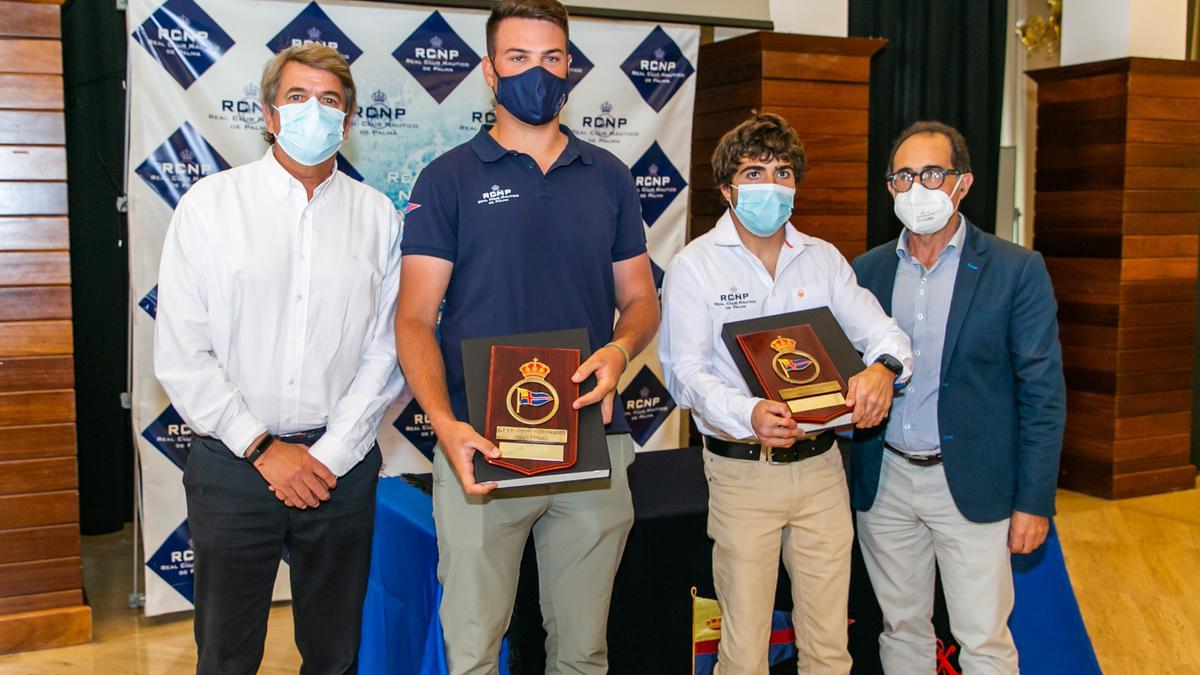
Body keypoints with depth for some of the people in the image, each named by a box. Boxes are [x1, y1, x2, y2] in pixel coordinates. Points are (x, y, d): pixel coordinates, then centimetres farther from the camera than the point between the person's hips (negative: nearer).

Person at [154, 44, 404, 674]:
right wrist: (264, 450, -9)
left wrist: (330, 456, -7)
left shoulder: (377, 215, 5)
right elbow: (180, 355, -5)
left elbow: (385, 350, 1)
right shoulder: (210, 203, 0)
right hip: (232, 463, -1)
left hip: (342, 465, 1)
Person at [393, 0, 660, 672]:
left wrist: (620, 348, -10)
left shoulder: (609, 177, 10)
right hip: (480, 448, -2)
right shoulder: (449, 179, 1)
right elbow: (415, 319, -4)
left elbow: (641, 299, 14)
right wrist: (445, 423, -21)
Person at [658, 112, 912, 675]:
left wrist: (882, 366, -21)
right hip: (741, 471, -3)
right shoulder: (694, 266, -3)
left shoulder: (824, 259, 10)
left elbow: (881, 329, 4)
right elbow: (686, 371, -11)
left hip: (820, 465, 4)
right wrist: (747, 416, -30)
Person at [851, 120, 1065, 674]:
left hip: (971, 483, -3)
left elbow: (1043, 393, -5)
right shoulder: (867, 270, 5)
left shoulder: (1017, 270, -5)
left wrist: (1034, 502, -8)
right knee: (901, 628, 15)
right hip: (884, 482, 3)